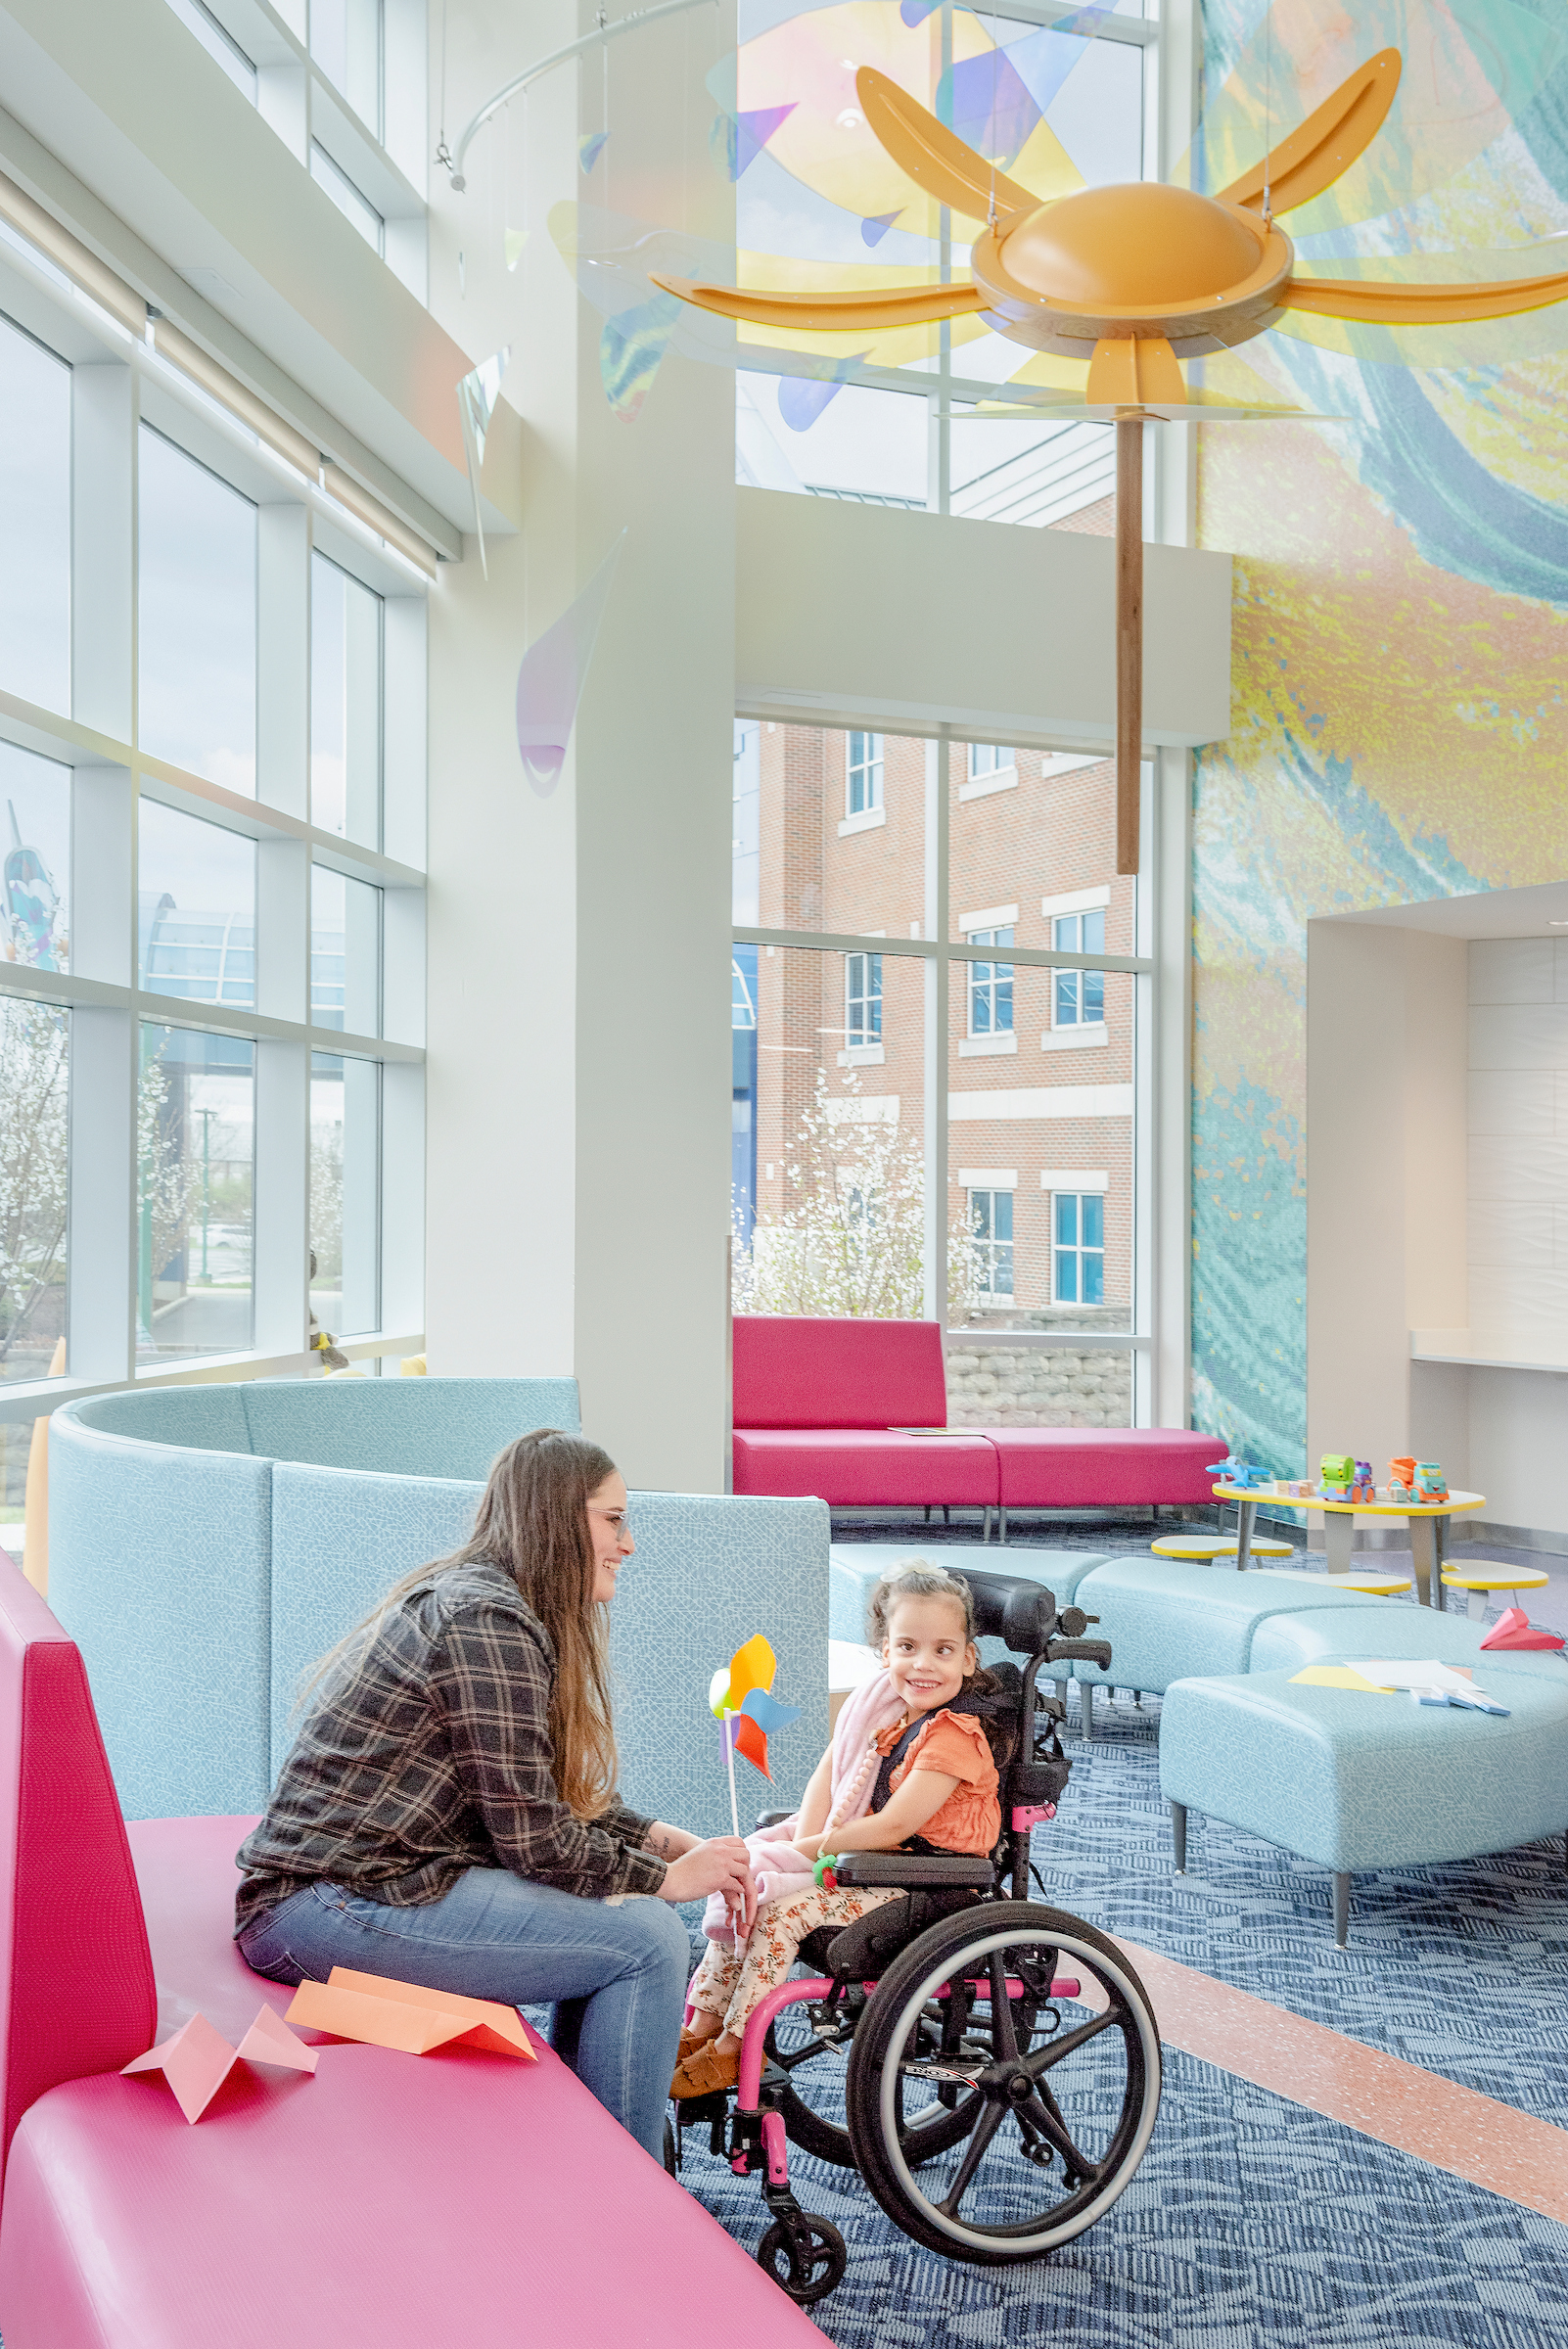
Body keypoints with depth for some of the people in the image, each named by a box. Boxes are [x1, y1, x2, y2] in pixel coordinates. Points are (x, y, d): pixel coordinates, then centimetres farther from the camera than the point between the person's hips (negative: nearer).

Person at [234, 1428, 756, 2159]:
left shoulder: (464, 1598, 15)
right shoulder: (485, 1624, -17)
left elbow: (552, 1797, 19)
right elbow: (535, 1838, -17)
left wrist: (666, 1839, 8)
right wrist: (668, 1877, -4)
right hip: (331, 1910, -10)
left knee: (610, 1913, 11)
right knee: (646, 1939, -11)